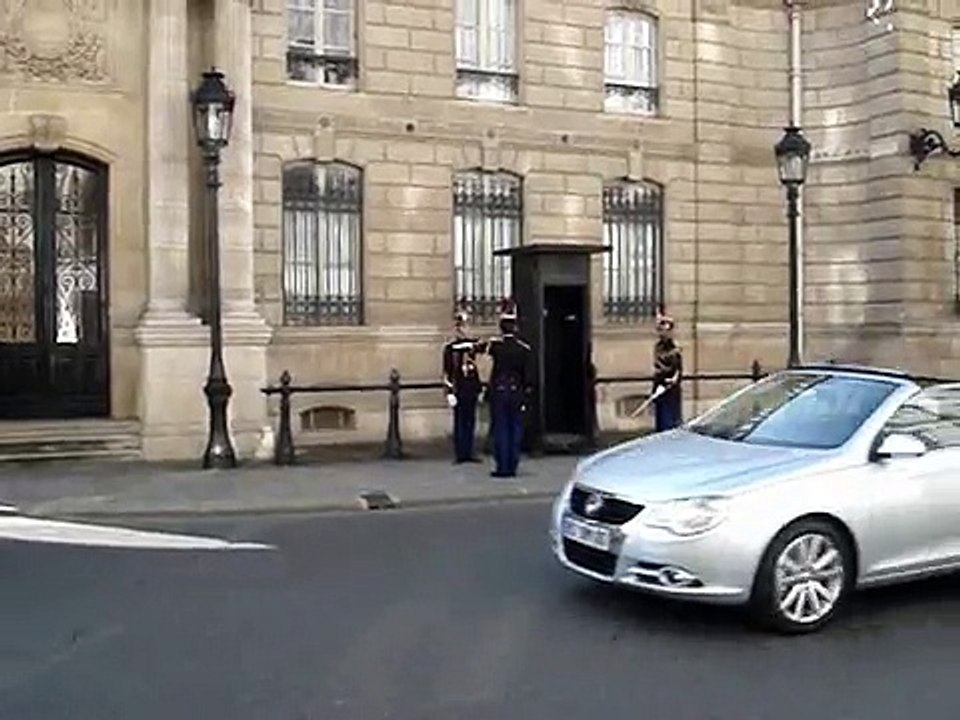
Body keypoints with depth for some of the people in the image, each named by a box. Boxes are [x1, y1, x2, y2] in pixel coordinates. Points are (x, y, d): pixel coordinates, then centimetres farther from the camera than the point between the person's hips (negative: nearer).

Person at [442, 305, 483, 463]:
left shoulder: (474, 343, 7)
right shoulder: (450, 346, -5)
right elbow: (447, 372, -7)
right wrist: (449, 392, -11)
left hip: (472, 387, 4)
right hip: (459, 389, -4)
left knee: (470, 420, 8)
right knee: (460, 421, 0)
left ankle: (468, 453, 16)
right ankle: (460, 454, 6)